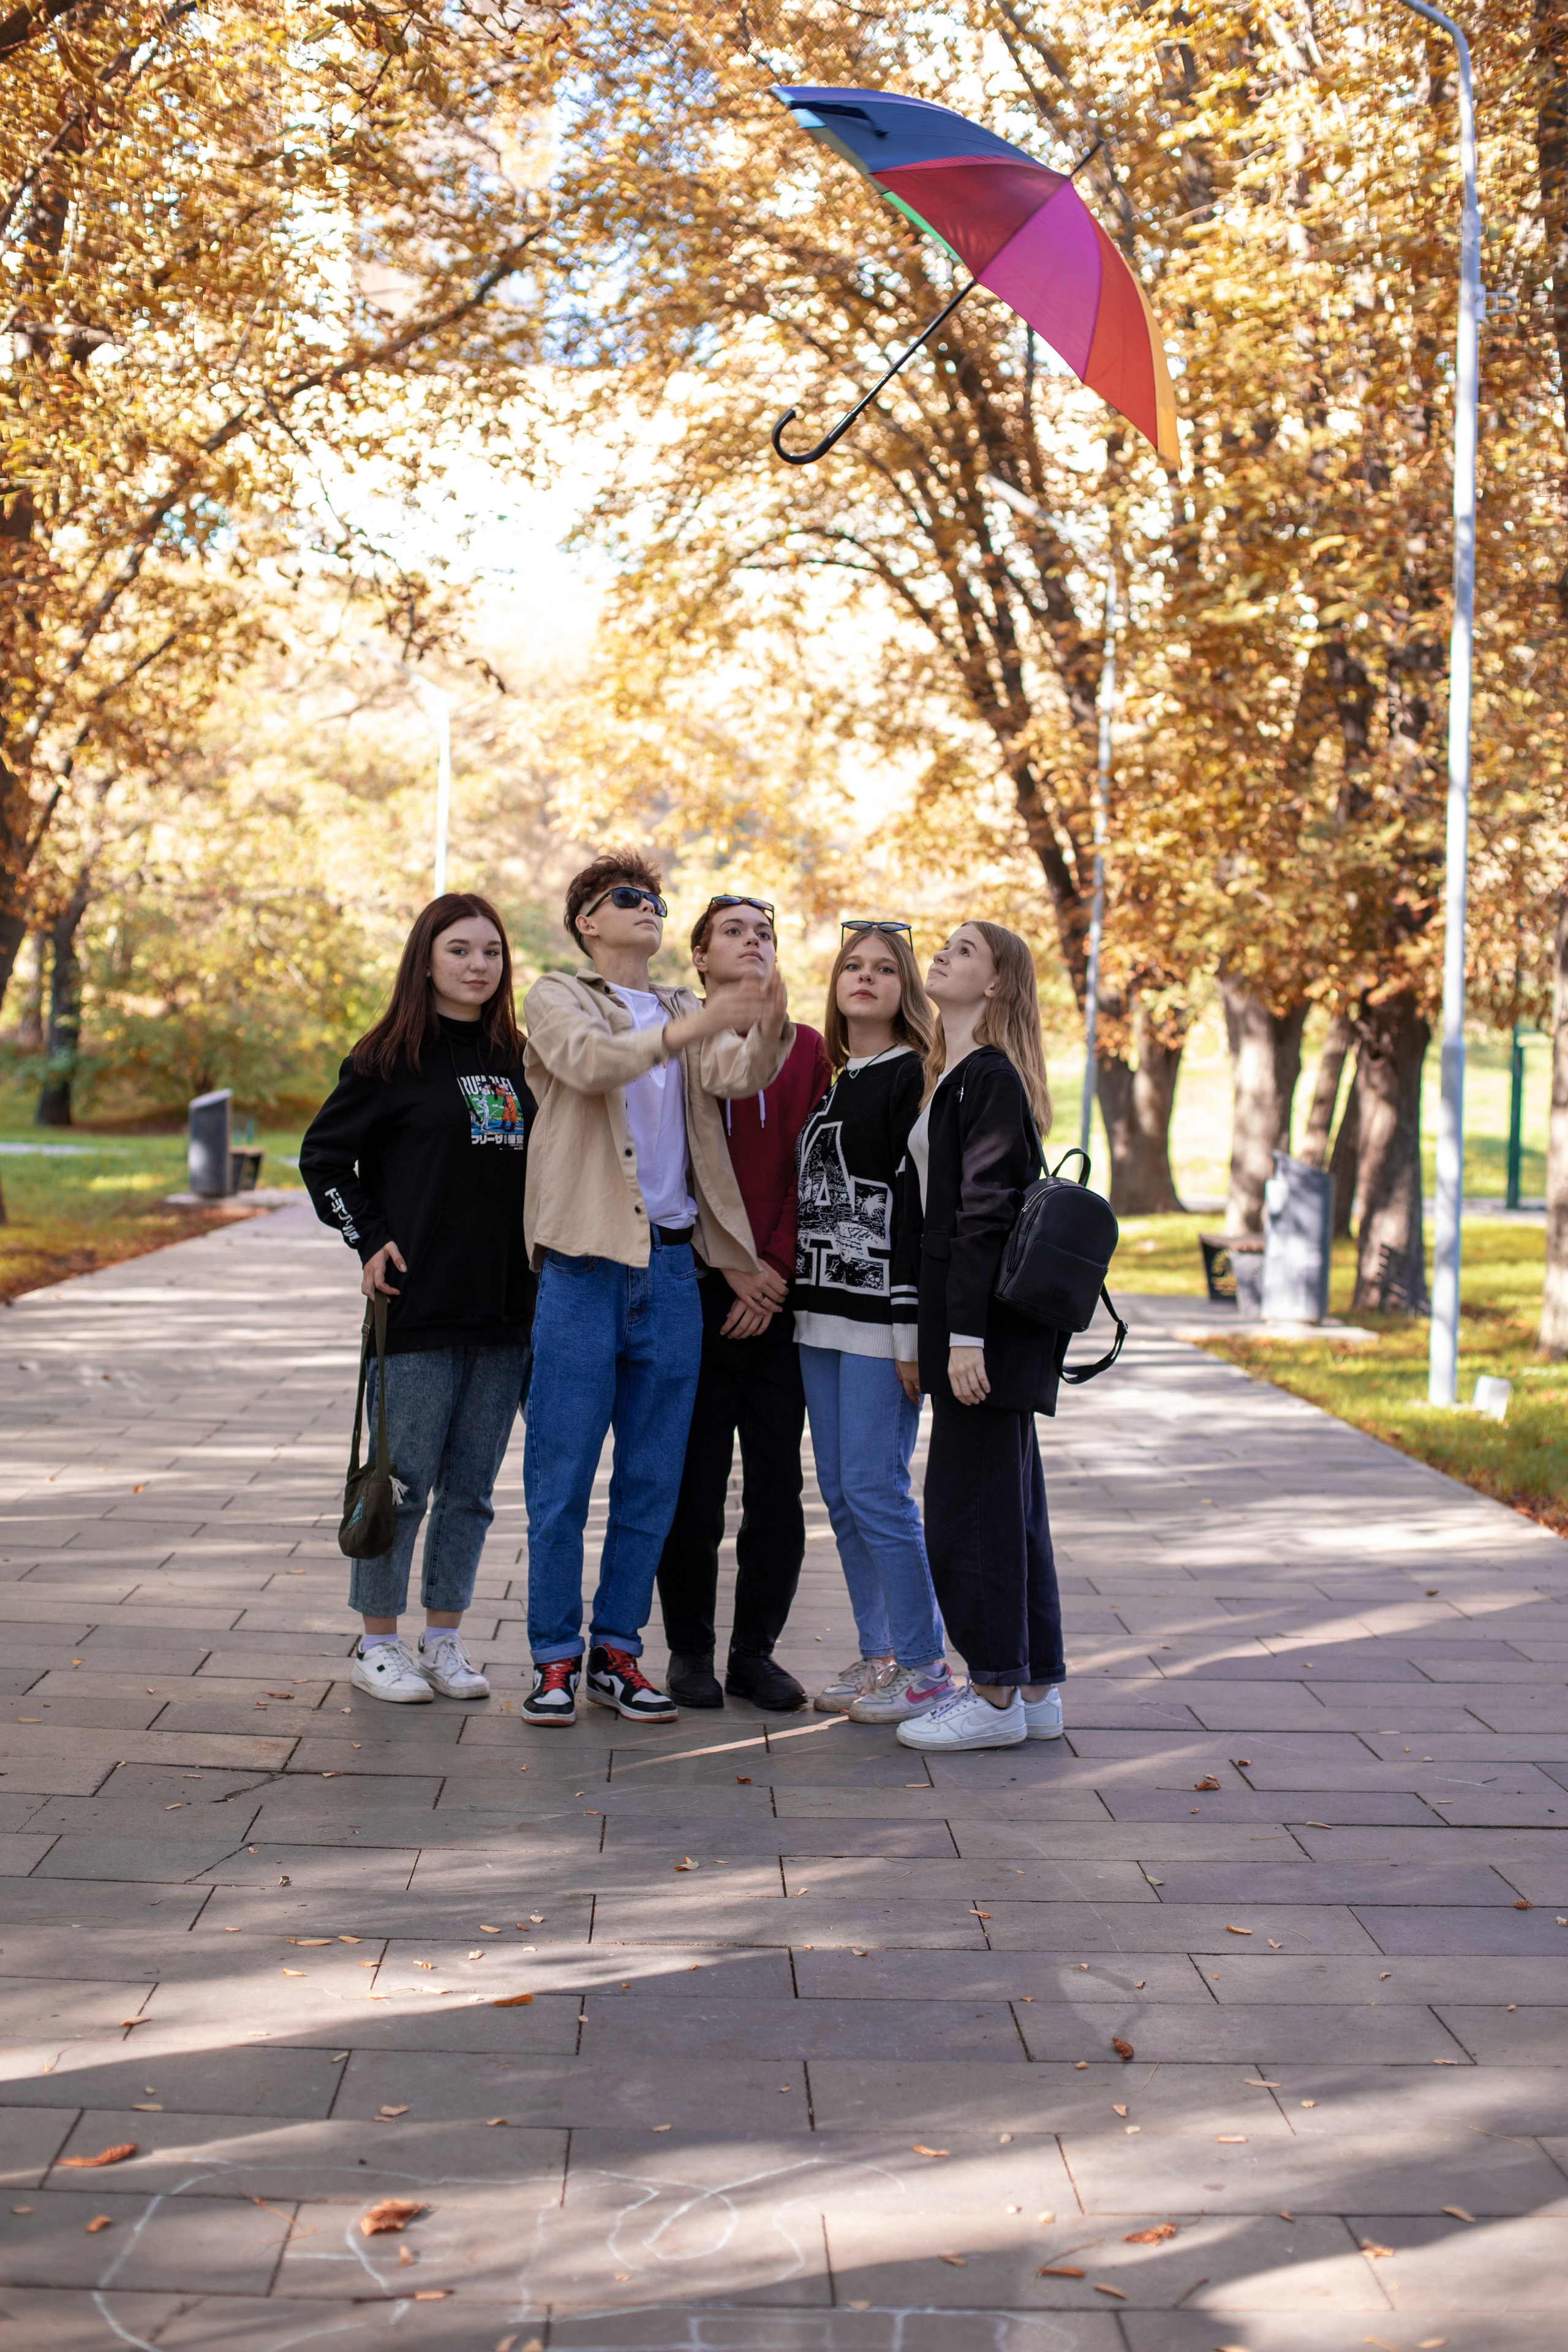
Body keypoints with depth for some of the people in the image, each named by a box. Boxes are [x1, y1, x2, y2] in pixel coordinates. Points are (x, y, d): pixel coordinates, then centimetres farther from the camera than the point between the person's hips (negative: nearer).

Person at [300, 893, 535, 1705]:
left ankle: (444, 1637, 20)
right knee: (404, 1482, 0)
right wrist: (369, 1241, -5)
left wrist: (540, 1265, 9)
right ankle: (378, 1643, 12)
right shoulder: (391, 1059, -2)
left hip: (506, 1311, 4)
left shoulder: (520, 1060, 10)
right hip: (419, 1307, -4)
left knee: (472, 1488, 9)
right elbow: (323, 1155, 2)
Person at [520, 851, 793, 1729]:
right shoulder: (557, 998, 4)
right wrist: (692, 1028, -33)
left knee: (653, 1480, 8)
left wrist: (768, 1026, -26)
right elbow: (590, 1061, -18)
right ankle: (556, 1658, 9)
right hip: (585, 1263, -4)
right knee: (561, 1477, 0)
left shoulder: (692, 1015, 16)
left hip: (673, 1268, 4)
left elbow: (739, 1073, -4)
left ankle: (619, 1651, 17)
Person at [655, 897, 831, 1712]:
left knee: (777, 1485, 3)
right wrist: (730, 1264, -10)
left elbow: (811, 1171, 5)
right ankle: (690, 1650, 13)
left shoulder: (806, 1049, 10)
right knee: (693, 1482, 2)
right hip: (694, 1291, -2)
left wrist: (778, 1269, -7)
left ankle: (755, 1651, 14)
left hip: (780, 1298, 2)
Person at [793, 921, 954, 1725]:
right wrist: (790, 1286, 17)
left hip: (883, 1314, -8)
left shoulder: (918, 1079, -7)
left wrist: (913, 1329, -19)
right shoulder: (823, 1080, 16)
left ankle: (923, 1665, 3)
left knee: (876, 1486, -8)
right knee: (839, 1490, 10)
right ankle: (877, 1654, 20)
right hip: (820, 1312, 8)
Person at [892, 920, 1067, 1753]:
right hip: (961, 1320, 10)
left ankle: (997, 1697, 2)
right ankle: (1035, 1689, 18)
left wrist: (967, 1334, -20)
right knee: (1006, 1504, 12)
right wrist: (919, 1332, 19)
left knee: (967, 1504, -5)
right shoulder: (947, 1078, 18)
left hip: (994, 1322, -10)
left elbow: (985, 1213, -17)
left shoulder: (991, 1079, -11)